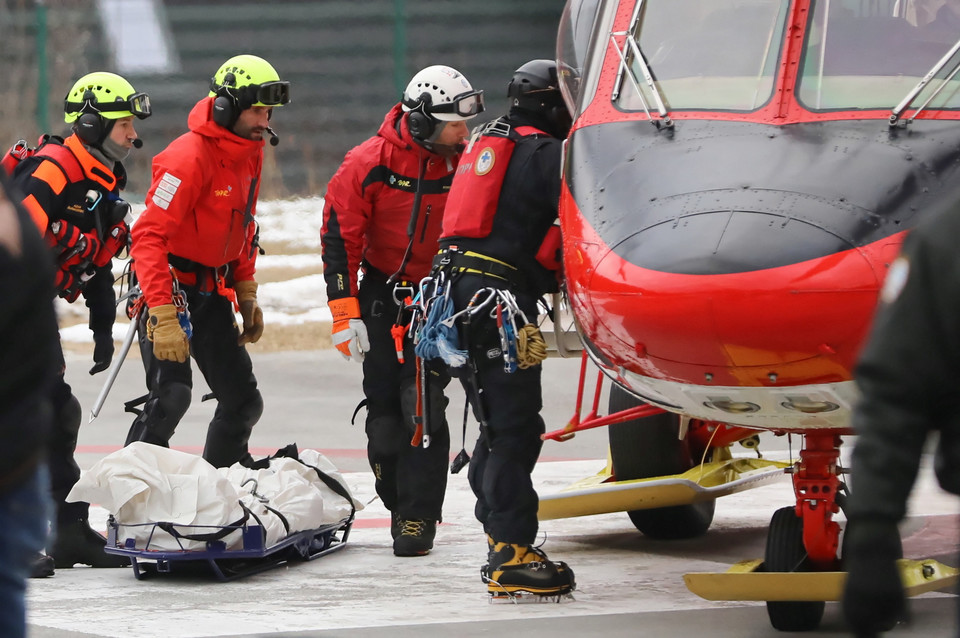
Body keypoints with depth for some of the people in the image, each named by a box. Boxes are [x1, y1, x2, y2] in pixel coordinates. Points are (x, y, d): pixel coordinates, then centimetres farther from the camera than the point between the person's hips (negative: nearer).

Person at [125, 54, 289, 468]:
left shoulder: (250, 152, 7)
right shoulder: (190, 157, -21)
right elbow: (149, 236, -27)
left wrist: (246, 294, 17)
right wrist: (163, 316, -33)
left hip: (212, 290, 9)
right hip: (170, 286, -9)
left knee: (243, 401, 11)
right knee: (171, 394, -24)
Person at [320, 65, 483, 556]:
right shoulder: (370, 164, -13)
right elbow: (339, 238, -9)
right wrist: (345, 313, -13)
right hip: (383, 295, 0)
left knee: (423, 405, -11)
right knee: (385, 409, 2)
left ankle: (419, 517, -7)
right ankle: (399, 503, 18)